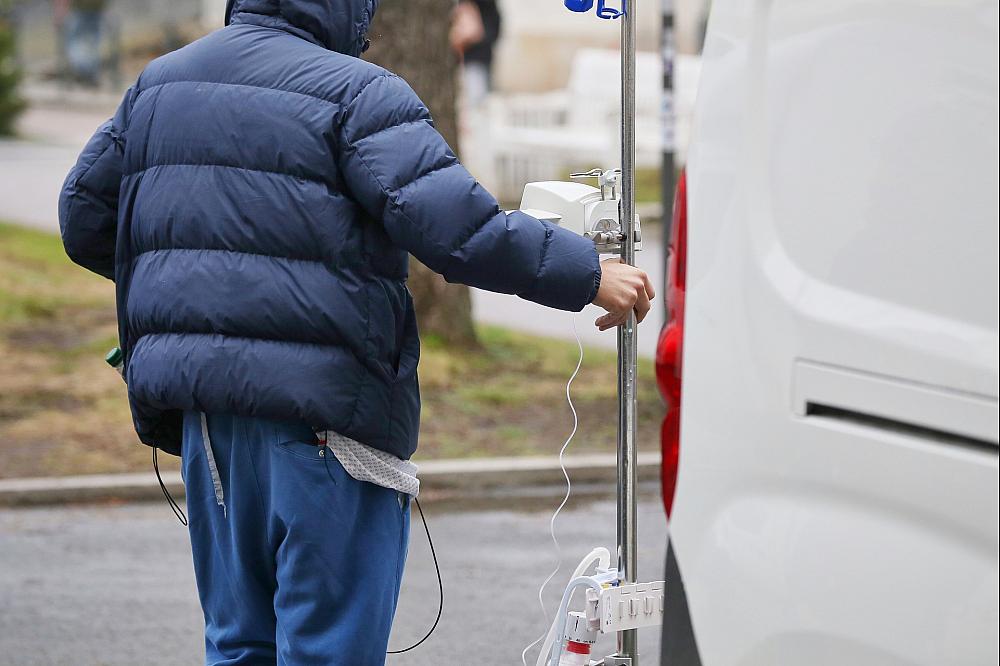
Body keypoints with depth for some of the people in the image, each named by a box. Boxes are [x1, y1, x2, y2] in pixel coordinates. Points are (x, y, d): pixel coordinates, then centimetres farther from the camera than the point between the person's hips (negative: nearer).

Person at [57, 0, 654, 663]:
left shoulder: (158, 83, 13)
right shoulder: (355, 94, -10)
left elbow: (85, 218, 19)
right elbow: (455, 226, -19)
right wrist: (588, 274, -9)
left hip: (205, 410, 7)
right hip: (320, 410, -7)